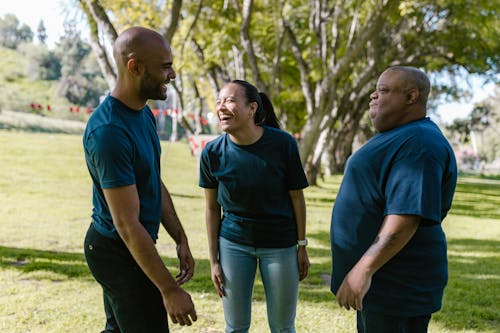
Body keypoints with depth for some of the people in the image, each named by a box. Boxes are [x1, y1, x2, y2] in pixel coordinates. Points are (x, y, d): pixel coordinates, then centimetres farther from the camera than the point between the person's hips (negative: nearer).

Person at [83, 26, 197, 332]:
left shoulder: (144, 113, 4)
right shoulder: (109, 132, -27)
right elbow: (128, 224, -27)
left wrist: (181, 240, 11)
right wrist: (170, 290, -24)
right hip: (121, 252, -10)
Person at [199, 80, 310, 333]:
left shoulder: (282, 144, -15)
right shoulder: (213, 152, -11)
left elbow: (296, 197, -5)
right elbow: (212, 208, -1)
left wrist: (302, 247, 0)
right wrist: (213, 260, 1)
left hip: (279, 245, -1)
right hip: (233, 244, 1)